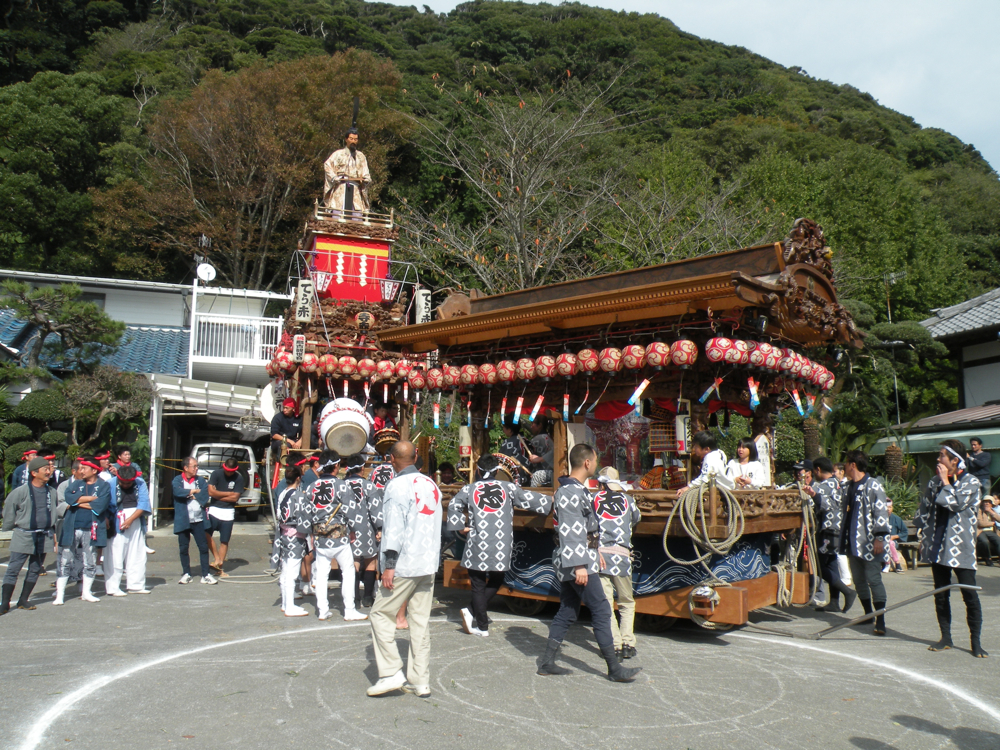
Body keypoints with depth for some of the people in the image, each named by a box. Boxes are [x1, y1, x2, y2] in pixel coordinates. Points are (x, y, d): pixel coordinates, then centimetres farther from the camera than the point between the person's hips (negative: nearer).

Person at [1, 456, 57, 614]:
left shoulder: (52, 492, 4)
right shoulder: (21, 491, -9)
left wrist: (52, 529, 15)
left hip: (44, 536, 4)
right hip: (23, 535, -4)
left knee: (35, 569, 9)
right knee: (13, 569, -3)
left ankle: (23, 600, 20)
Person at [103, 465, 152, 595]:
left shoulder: (140, 483, -1)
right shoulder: (110, 485, -8)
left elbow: (143, 504, -6)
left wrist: (130, 519, -15)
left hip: (136, 525, 3)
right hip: (116, 526, -3)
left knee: (137, 555, 7)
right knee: (115, 557, -3)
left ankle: (135, 585, 17)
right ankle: (112, 588, 6)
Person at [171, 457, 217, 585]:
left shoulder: (201, 480, 9)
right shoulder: (177, 480, 2)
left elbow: (204, 496, -5)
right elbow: (177, 491, -19)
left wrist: (188, 494, -7)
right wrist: (194, 491, -11)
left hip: (198, 520, 1)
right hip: (183, 520, -1)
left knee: (204, 547, 0)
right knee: (183, 548, 6)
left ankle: (206, 575, 6)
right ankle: (186, 574, 19)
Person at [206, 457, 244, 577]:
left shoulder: (239, 478, -3)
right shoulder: (216, 473, -2)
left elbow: (235, 498, -7)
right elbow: (211, 491, -9)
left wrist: (218, 496, -6)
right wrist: (228, 493, -5)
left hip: (228, 513, 0)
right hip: (214, 510, 0)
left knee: (224, 541, 4)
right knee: (206, 533, -20)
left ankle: (220, 567, 13)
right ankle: (217, 559, -6)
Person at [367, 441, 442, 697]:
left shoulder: (397, 486, -10)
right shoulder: (431, 485, 11)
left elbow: (394, 528, -15)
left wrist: (389, 565, -14)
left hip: (405, 566, -7)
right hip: (429, 564, 7)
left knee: (381, 615, 5)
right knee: (421, 620, 10)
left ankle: (391, 674, 2)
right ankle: (420, 681, 13)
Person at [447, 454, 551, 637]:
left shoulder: (469, 489, 4)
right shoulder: (508, 488, 5)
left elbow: (453, 506, -6)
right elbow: (528, 499, 8)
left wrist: (461, 527, 1)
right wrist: (551, 501, 21)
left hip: (477, 545, 0)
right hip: (501, 546, 1)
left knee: (478, 586, 8)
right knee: (496, 581, 19)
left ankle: (482, 626, 8)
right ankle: (473, 611, 7)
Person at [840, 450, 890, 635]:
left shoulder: (873, 485, -10)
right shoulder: (849, 487, 15)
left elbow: (881, 512, -15)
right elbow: (845, 512, 24)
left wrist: (879, 537, -20)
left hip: (869, 543, -8)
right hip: (853, 542, 8)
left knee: (873, 579, -8)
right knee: (858, 580, 14)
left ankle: (880, 620, -5)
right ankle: (868, 614, 27)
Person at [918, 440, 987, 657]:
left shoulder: (970, 482, -5)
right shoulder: (934, 482, 11)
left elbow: (956, 504, -19)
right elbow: (924, 511, 16)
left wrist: (946, 481, -9)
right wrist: (924, 538, 13)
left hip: (961, 547, -5)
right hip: (938, 546, 5)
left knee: (970, 594, -3)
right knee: (940, 594, 9)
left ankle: (975, 641, 8)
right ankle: (946, 637, 18)